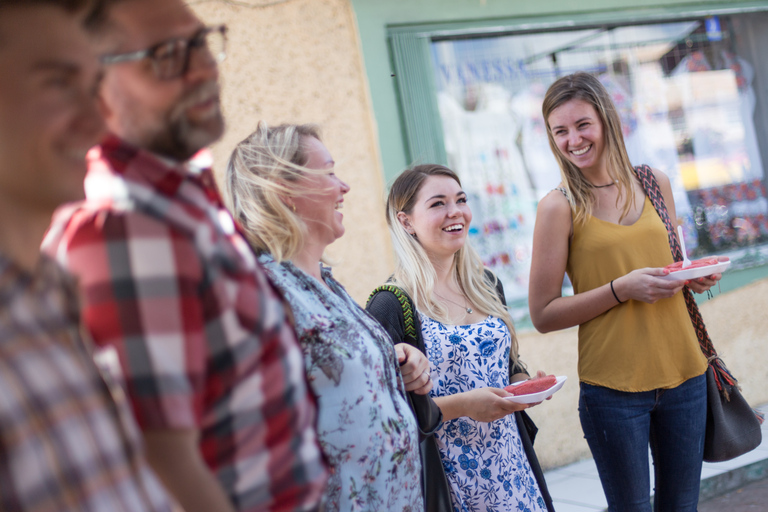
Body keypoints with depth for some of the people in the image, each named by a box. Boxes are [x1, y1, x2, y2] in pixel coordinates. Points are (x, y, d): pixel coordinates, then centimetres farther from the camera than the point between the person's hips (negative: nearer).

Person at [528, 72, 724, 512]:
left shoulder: (654, 183, 5)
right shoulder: (560, 207, -8)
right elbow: (544, 315, -9)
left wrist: (694, 277, -2)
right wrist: (621, 289, -18)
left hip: (684, 374, 4)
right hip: (613, 388, -4)